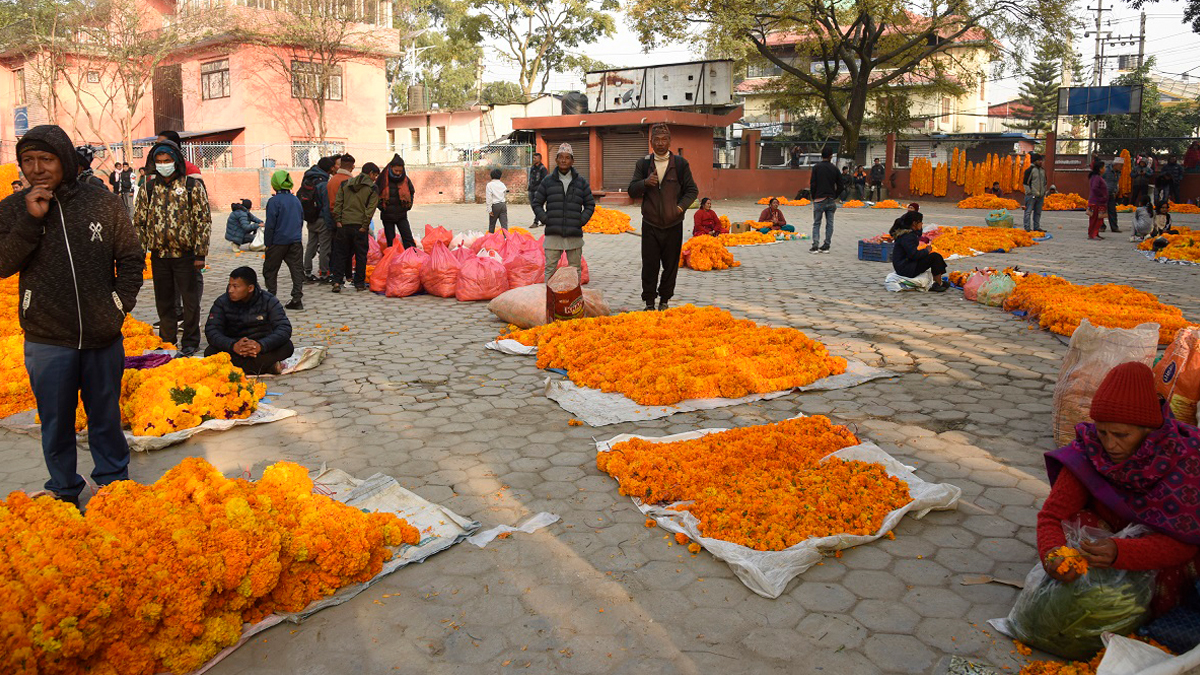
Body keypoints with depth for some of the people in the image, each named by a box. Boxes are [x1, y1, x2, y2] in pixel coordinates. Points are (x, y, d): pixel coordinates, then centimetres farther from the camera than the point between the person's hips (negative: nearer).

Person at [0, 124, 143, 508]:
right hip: (46, 342, 0)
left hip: (103, 337, 0)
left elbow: (131, 258, 7)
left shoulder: (102, 202, 0)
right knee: (56, 423, 12)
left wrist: (121, 304, -2)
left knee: (106, 418, 15)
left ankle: (114, 482, 33)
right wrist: (31, 221, -17)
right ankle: (63, 491, 29)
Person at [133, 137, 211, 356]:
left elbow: (204, 220, -4)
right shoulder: (149, 188, 7)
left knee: (190, 301, 4)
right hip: (159, 255, 3)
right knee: (164, 301, 12)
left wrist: (200, 254, -9)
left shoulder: (192, 186, -2)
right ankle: (167, 341, 26)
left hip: (185, 254, -3)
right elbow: (138, 221, 11)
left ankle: (190, 342, 17)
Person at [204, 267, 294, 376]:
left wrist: (261, 345, -38)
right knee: (210, 352, -30)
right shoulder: (222, 302, -5)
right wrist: (233, 345, -36)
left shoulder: (268, 301, -8)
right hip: (233, 350, 1)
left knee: (287, 346, -28)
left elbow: (285, 328, -20)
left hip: (261, 348, -1)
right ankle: (268, 367, -28)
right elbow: (211, 331, -14)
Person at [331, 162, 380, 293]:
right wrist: (365, 226, -9)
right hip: (360, 225, -3)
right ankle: (359, 283, 9)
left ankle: (337, 281, -1)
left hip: (344, 224, 3)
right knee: (361, 255, 7)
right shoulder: (373, 189, 0)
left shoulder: (345, 184, 12)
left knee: (340, 253, 9)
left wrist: (338, 220, 3)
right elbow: (370, 209, -9)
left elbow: (338, 203, 5)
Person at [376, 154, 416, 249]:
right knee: (390, 240, 4)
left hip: (402, 215, 1)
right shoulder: (383, 179, -7)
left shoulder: (405, 179, 0)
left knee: (408, 239, -6)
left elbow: (411, 192, 18)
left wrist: (408, 205, 7)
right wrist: (381, 206, -3)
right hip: (387, 215, -1)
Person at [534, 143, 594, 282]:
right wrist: (545, 220, -3)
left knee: (575, 269, 7)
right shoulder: (547, 181, 6)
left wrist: (581, 221, -1)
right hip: (553, 234, -1)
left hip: (574, 235, 1)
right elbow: (537, 203, 11)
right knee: (550, 268, -1)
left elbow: (590, 204, 13)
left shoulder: (581, 182, 8)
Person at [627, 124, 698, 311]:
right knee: (649, 266, 0)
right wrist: (646, 182, -15)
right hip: (650, 224, 0)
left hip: (673, 225, 0)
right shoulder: (643, 164, 6)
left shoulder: (681, 164, 3)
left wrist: (681, 206, -9)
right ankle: (649, 302, 11)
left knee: (671, 266, 7)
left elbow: (692, 190, 7)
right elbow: (632, 191, 5)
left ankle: (665, 300, 22)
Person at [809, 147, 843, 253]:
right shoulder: (834, 168, 4)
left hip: (819, 199, -2)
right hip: (831, 200, 2)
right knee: (829, 223, 8)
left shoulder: (816, 167, -4)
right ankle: (826, 246, 9)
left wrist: (814, 197, 4)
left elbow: (812, 184, -7)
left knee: (816, 223, 2)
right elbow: (840, 186, 6)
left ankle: (815, 246, -8)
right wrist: (834, 196, 15)